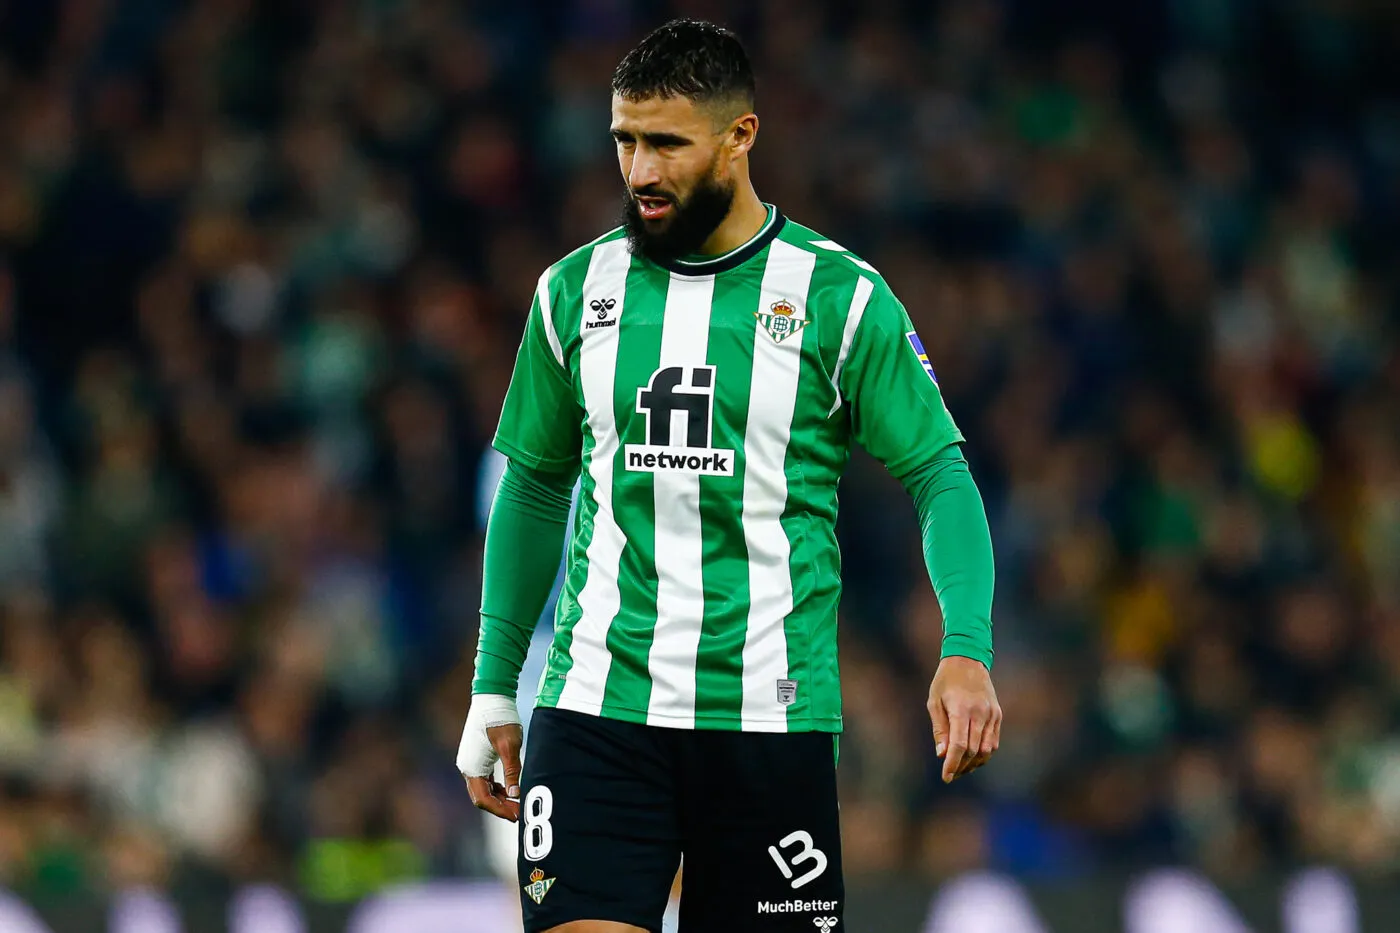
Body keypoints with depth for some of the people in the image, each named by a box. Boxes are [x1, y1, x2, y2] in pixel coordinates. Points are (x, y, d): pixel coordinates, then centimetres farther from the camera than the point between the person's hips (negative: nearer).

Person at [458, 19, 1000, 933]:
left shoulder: (841, 297, -1)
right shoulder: (575, 291, 7)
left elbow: (940, 473, 1)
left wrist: (967, 649, -14)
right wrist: (493, 689, 16)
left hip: (770, 716, -1)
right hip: (597, 711, 1)